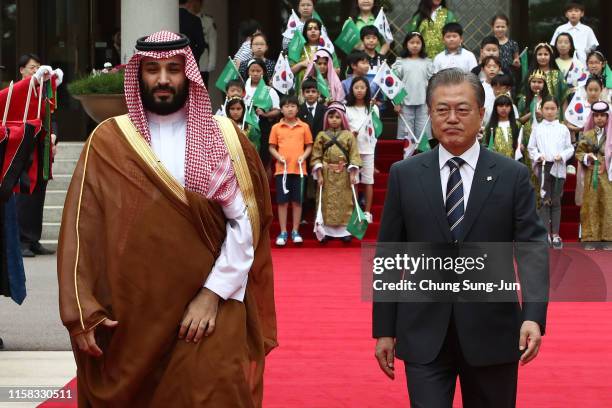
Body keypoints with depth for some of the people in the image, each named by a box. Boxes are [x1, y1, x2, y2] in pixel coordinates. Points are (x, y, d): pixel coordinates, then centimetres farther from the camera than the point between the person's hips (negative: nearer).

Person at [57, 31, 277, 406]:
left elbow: (245, 221, -2)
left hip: (209, 305, 0)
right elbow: (81, 227, -1)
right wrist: (81, 311, -9)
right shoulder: (108, 141, 2)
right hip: (128, 311, 1)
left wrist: (214, 293, -12)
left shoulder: (223, 136, 3)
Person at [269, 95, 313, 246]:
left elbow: (309, 146, 9)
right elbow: (272, 147, 8)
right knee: (282, 201, 2)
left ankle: (295, 232, 13)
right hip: (282, 169, 0)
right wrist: (278, 157, -9)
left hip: (299, 169, 0)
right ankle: (283, 232, 9)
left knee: (297, 201, 4)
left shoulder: (304, 127, 5)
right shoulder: (276, 128, 4)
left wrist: (304, 156, -9)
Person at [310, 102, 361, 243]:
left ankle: (344, 229, 9)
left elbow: (354, 155, 0)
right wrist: (319, 174, -6)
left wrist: (353, 174, -8)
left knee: (344, 201, 3)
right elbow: (316, 156, 1)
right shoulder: (322, 135, 4)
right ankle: (326, 230, 8)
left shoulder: (348, 135, 3)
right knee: (327, 202, 2)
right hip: (327, 174, 0)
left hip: (343, 174, 0)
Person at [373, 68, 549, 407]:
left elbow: (533, 248, -5)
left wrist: (534, 315, -20)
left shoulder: (513, 176, 1)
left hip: (491, 332, 0)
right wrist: (384, 329, 2)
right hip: (424, 334, 0)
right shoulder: (404, 175, 4)